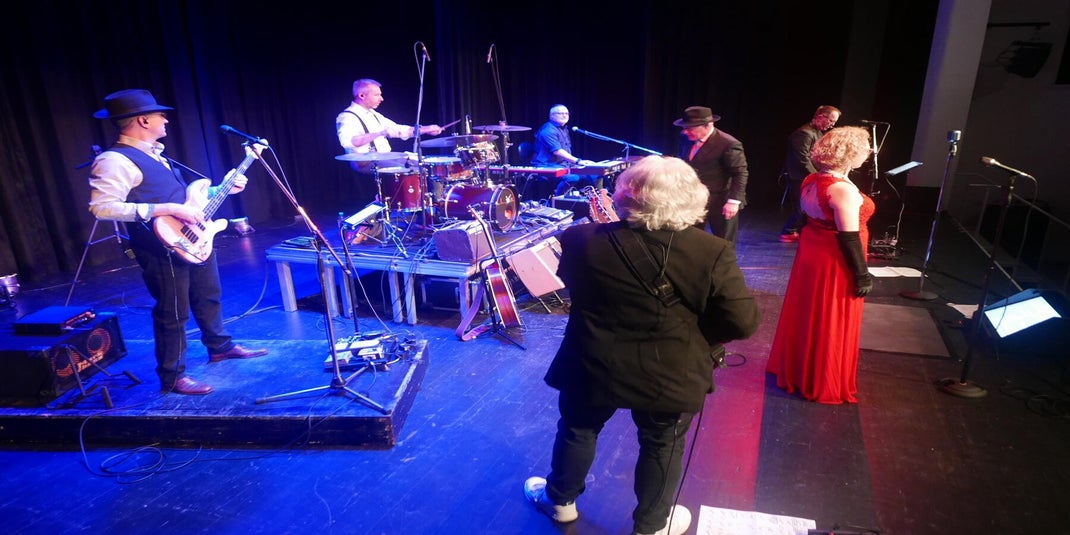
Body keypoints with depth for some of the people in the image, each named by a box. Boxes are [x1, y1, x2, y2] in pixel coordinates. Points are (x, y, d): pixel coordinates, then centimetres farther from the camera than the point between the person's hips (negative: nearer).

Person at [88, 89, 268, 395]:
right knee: (173, 314, 2)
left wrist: (222, 189, 13)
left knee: (209, 296, 21)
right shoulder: (115, 161, -16)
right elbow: (101, 207, -25)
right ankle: (172, 377, 17)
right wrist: (167, 210, -28)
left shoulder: (154, 153, 14)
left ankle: (220, 346, 39)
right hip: (163, 250, -9)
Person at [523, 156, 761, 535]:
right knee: (663, 447, 22)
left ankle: (560, 501, 46)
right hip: (672, 377, 0)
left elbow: (565, 279, 4)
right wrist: (700, 333, 3)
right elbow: (744, 322, -15)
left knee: (578, 431, 24)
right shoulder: (712, 252, -19)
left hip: (594, 367, 1)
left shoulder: (586, 241, -16)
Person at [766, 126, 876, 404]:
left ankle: (794, 368, 36)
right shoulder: (843, 190, -24)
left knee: (806, 316, 20)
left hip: (811, 254, 8)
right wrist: (862, 274, -15)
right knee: (830, 324, 6)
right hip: (835, 263, -8)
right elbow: (849, 237, -22)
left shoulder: (811, 181, 2)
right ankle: (824, 384, 21)